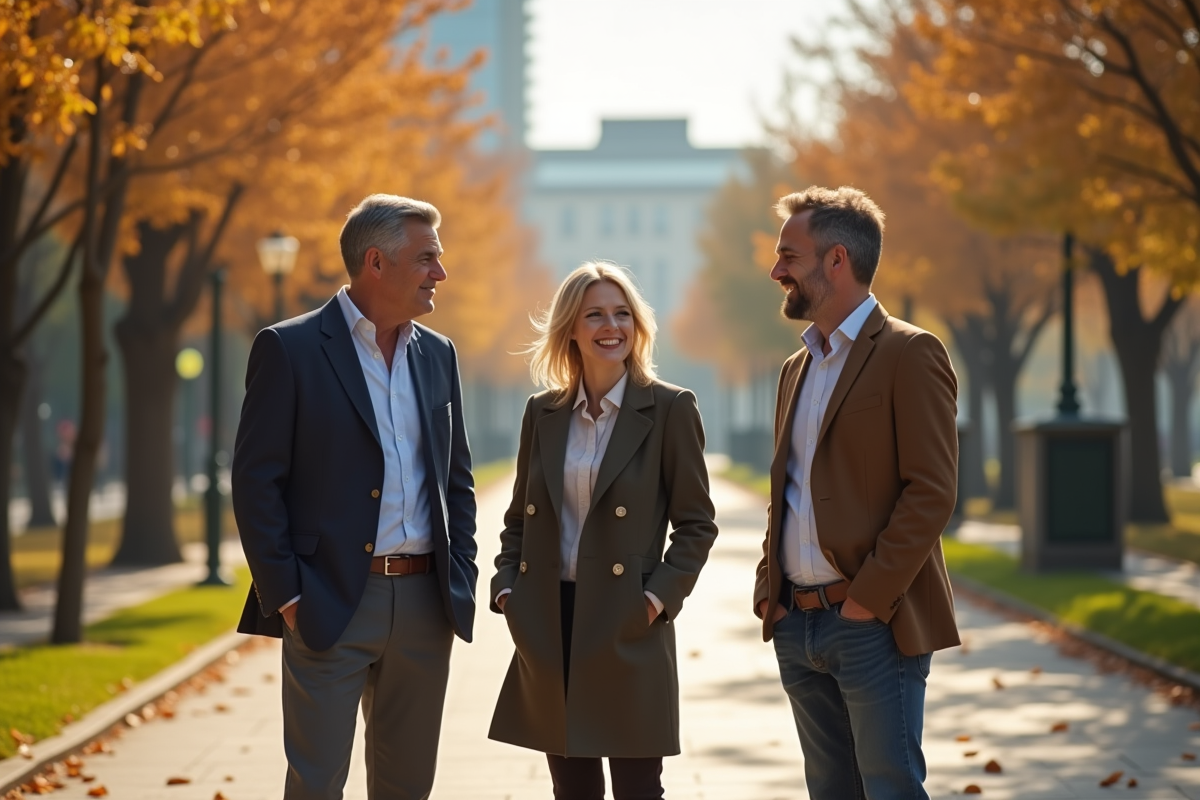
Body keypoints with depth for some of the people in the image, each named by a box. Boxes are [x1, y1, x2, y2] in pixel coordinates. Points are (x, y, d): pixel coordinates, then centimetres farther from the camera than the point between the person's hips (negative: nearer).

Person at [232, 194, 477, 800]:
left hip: (425, 605, 6)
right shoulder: (290, 349, -5)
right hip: (330, 606, -5)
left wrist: (461, 581, 8)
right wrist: (283, 596, -12)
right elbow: (256, 482, -7)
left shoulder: (437, 354, 13)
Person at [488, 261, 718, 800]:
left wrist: (660, 597, -12)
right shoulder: (542, 413, 10)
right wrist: (506, 587, 3)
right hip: (549, 627, 4)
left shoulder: (670, 409, -3)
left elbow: (696, 523, -1)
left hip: (628, 631, -4)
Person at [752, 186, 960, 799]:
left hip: (874, 626, -8)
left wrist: (869, 598, -17)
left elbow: (932, 491, -14)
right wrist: (768, 589, 9)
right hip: (798, 624, 8)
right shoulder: (798, 368, 18)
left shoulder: (909, 355, -8)